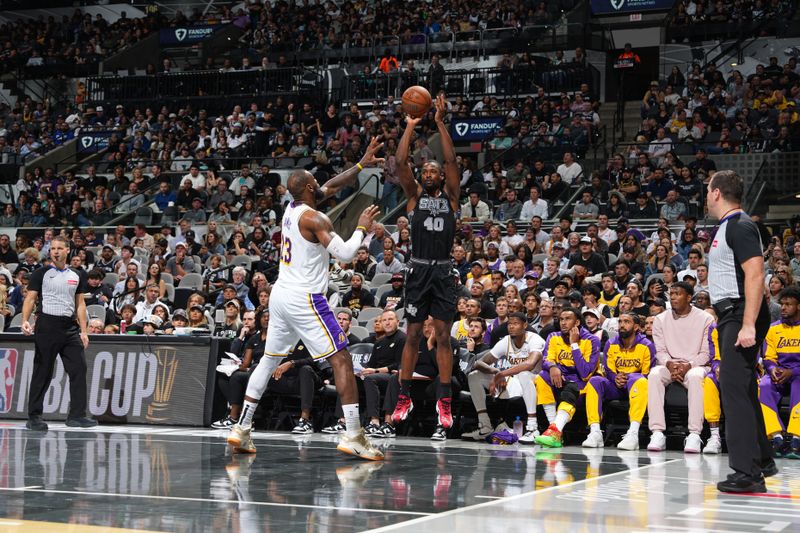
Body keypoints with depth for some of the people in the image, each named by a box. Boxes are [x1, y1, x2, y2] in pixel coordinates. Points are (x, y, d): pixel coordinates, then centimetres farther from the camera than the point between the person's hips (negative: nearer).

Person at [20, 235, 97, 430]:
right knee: (42, 372, 0)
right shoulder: (41, 273, 2)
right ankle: (34, 417, 9)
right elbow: (30, 298, -2)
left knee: (79, 369, -5)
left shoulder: (77, 275, 13)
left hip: (70, 327, 4)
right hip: (47, 325, -4)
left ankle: (76, 415, -1)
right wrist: (25, 320, -18)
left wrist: (83, 331, 9)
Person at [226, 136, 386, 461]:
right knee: (341, 360, -7)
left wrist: (361, 165, 18)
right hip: (305, 299, -9)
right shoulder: (313, 218, -14)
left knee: (269, 360, 17)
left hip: (280, 295, 9)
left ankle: (242, 429, 16)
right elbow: (345, 253, -18)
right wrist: (362, 228, -2)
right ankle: (353, 435, -14)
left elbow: (331, 187, 22)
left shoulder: (292, 208, 11)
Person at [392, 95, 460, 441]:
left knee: (443, 335, 0)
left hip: (443, 271, 0)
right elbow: (400, 163, -4)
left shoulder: (451, 196, 7)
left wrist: (440, 124, -11)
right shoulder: (415, 195, 8)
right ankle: (404, 398, 11)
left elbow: (451, 161, -6)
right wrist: (411, 125, -7)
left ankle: (444, 402, 1)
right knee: (413, 334, 4)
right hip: (418, 269, 0)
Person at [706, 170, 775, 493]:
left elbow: (755, 275, -22)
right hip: (732, 316, 11)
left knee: (735, 387, -15)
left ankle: (748, 472, -18)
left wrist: (748, 325, -28)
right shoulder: (727, 227, 18)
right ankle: (762, 460, 29)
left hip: (741, 315, -11)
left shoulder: (740, 226, -13)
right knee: (741, 389, 17)